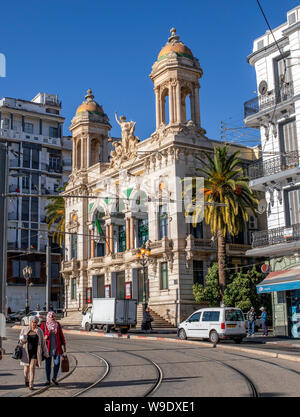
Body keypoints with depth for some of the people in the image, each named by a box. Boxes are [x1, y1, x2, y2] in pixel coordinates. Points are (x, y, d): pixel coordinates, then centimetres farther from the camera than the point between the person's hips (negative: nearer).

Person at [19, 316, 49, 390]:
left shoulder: (39, 331, -4)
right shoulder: (24, 329, -4)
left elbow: (42, 342, 2)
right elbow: (21, 339, 8)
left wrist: (45, 352, 4)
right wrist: (22, 340, -16)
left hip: (35, 352, -1)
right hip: (26, 351, 1)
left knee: (32, 367, -13)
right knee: (27, 367, 13)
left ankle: (31, 385, -11)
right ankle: (26, 378, 45)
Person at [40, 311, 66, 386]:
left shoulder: (58, 324, 5)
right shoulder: (44, 325, -2)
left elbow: (61, 335, 10)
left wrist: (63, 345, 9)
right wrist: (44, 338, -16)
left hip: (57, 347, 2)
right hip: (48, 347, -1)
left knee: (57, 363, -2)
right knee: (48, 363, 5)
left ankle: (54, 378, 18)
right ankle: (48, 380, 16)